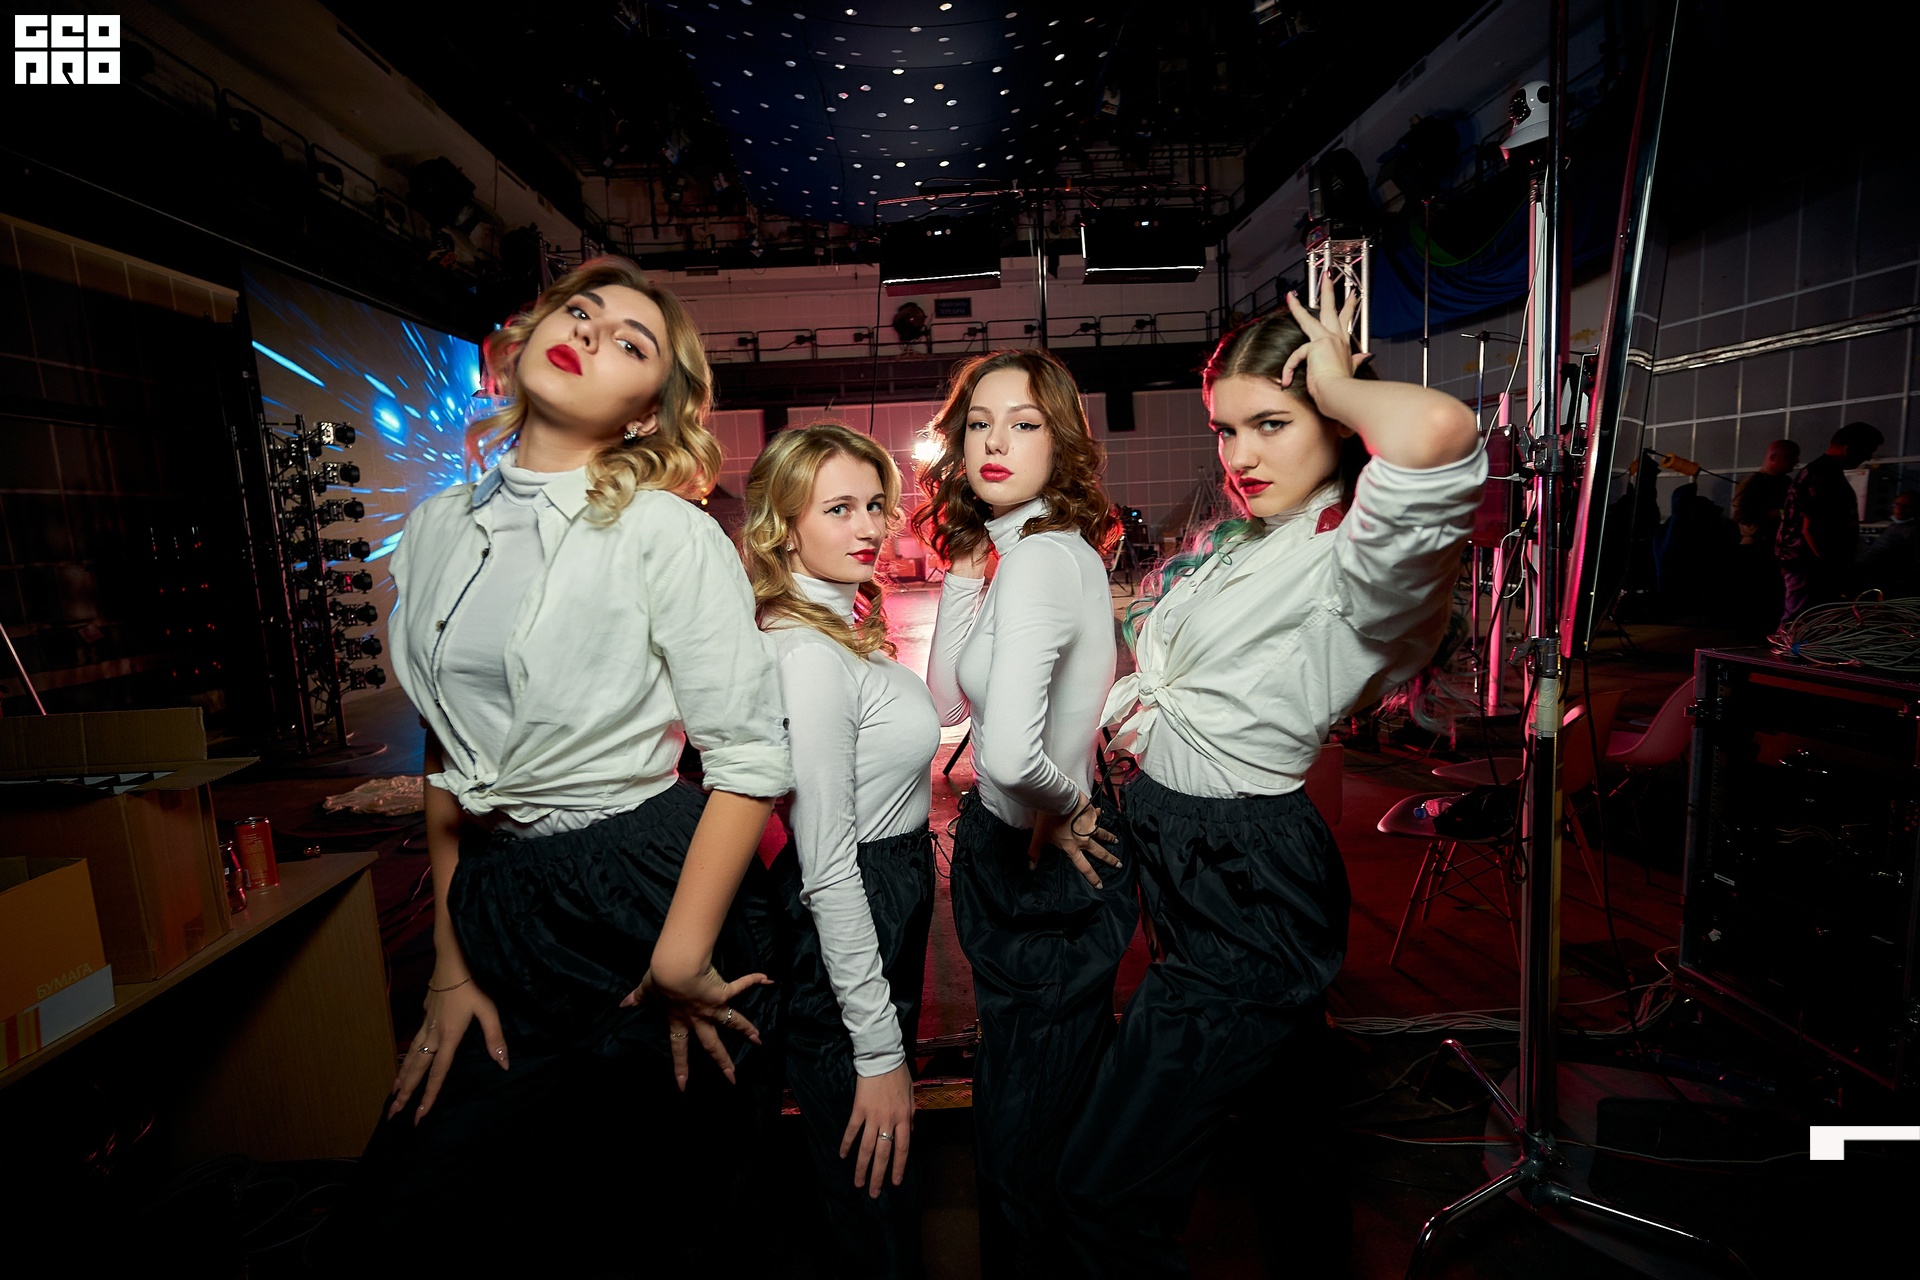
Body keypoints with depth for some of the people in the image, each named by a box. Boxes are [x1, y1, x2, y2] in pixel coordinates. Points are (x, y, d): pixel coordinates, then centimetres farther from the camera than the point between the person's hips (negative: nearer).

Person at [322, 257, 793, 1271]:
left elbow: (750, 760, -15)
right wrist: (451, 965, 9)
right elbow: (449, 760, 10)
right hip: (495, 912, 6)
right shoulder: (438, 532, 6)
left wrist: (679, 966, -15)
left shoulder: (669, 535, -13)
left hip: (643, 905, -5)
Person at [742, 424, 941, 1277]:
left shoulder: (846, 630, 5)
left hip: (889, 915, 9)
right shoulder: (806, 655, -24)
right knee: (879, 1208, 14)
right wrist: (878, 1052, -20)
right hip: (845, 948, -9)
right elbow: (827, 869, -25)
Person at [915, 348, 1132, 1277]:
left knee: (1021, 1140, 14)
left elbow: (1010, 754, -40)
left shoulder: (1040, 559, -25)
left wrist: (1061, 806, -19)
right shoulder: (1053, 549, 4)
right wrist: (963, 571, -3)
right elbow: (947, 701, 5)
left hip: (1041, 875, -9)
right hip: (1022, 856, 9)